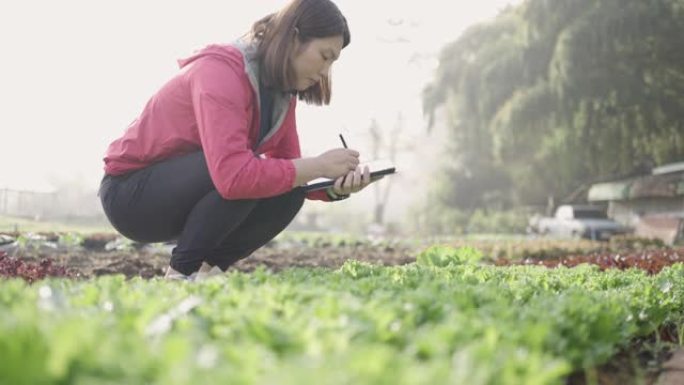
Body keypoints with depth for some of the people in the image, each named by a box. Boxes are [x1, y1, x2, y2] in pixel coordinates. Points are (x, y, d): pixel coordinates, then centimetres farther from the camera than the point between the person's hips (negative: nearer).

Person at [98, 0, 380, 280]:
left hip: (186, 195, 8)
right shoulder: (220, 71, -27)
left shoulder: (281, 90, 0)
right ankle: (183, 270, -14)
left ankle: (205, 267, 1)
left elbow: (288, 168, 3)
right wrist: (318, 166, -31)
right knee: (249, 179, -31)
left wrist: (335, 187, -18)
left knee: (290, 191, -10)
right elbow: (233, 175, -40)